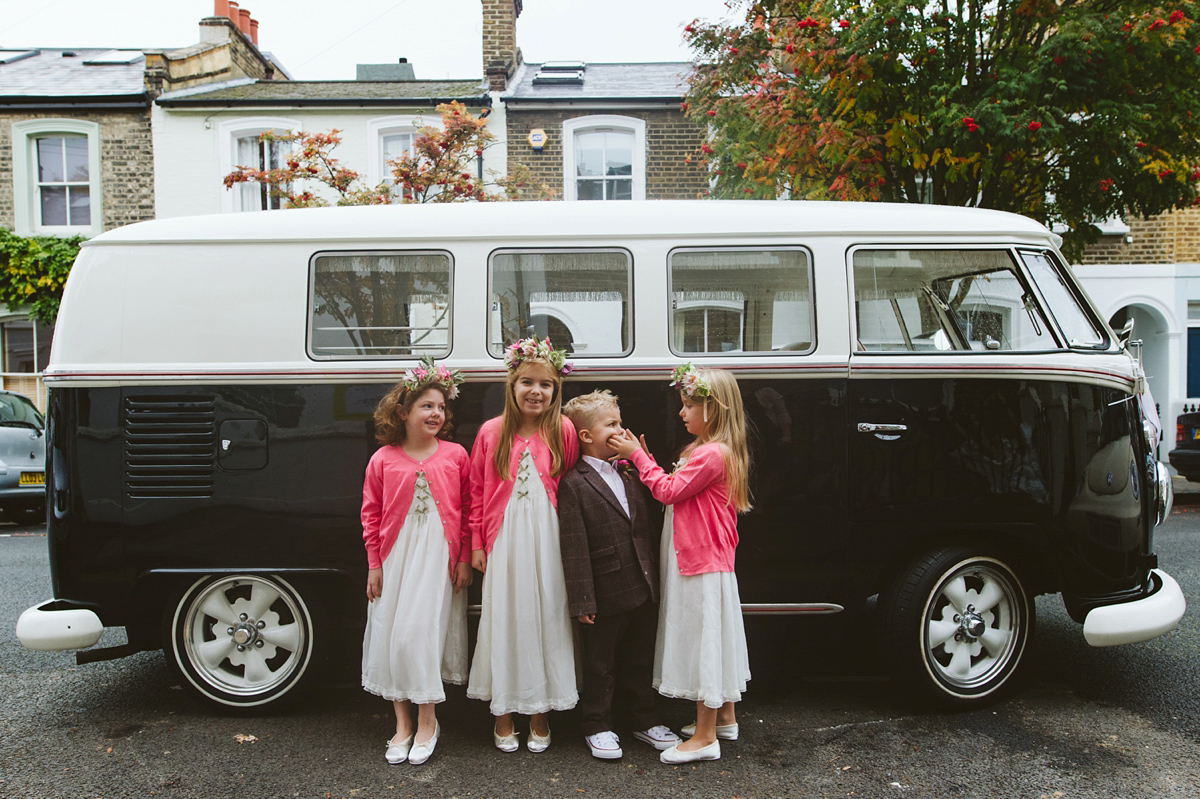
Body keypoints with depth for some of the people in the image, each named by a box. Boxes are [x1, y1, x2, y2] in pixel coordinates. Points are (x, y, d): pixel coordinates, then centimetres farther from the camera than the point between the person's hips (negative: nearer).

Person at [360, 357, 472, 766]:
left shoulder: (455, 456, -1)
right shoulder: (383, 459, 0)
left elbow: (468, 510, 2)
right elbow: (371, 514, 4)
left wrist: (464, 559, 0)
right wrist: (374, 564, 2)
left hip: (438, 557, -2)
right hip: (396, 558, 2)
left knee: (419, 633, -7)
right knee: (391, 636, 6)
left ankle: (427, 721, 13)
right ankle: (402, 724, 23)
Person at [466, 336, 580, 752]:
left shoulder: (563, 431, -1)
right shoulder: (492, 432, 1)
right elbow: (478, 491, 4)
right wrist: (477, 543, 2)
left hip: (547, 541, 0)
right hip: (505, 542, 0)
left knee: (545, 618, 7)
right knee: (504, 620, 8)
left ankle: (539, 714, 25)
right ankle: (503, 714, 25)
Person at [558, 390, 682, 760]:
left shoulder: (628, 478, 11)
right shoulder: (573, 484, -13)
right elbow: (574, 547, -16)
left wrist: (653, 579, 11)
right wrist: (582, 600, -18)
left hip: (643, 590, 7)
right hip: (607, 595, -6)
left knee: (642, 660, 18)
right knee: (600, 664, 10)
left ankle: (645, 720, 34)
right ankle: (597, 727, 27)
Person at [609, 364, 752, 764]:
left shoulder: (712, 453, -20)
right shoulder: (706, 449, 14)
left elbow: (670, 491, -19)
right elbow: (674, 489, 10)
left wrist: (638, 456, -12)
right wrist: (644, 457, 4)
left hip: (703, 565, -11)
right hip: (705, 561, 11)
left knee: (703, 640, -3)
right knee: (712, 640, 19)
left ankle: (705, 737, 6)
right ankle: (724, 718, 33)